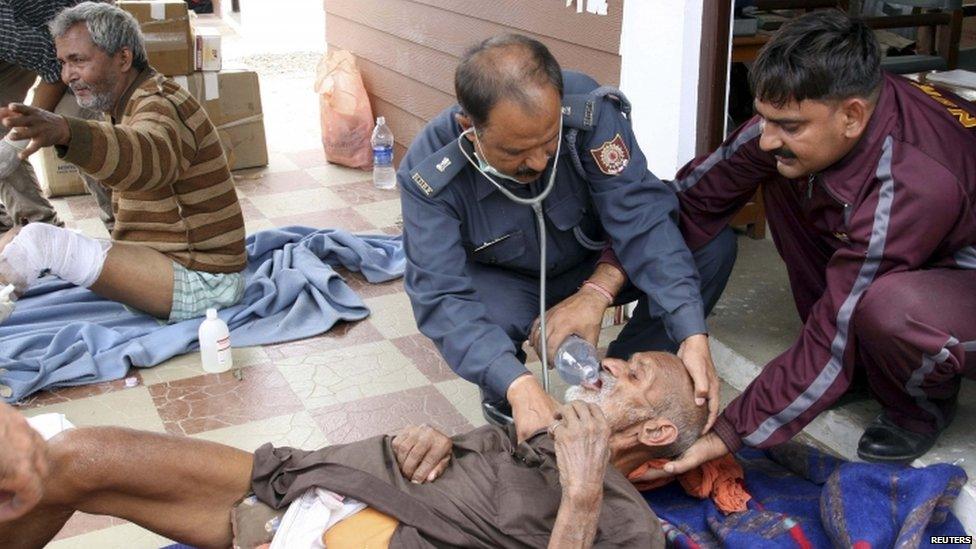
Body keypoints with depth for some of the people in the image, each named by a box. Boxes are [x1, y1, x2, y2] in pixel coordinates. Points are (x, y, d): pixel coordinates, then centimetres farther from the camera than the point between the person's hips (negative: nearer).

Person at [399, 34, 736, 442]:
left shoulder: (589, 110, -30)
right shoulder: (428, 175, -32)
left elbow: (641, 219, -32)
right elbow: (442, 298, -38)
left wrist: (692, 335, -43)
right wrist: (519, 386, -54)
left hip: (593, 263, 2)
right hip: (507, 282, -2)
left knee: (715, 241, -21)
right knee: (486, 315, -39)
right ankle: (505, 409, -2)